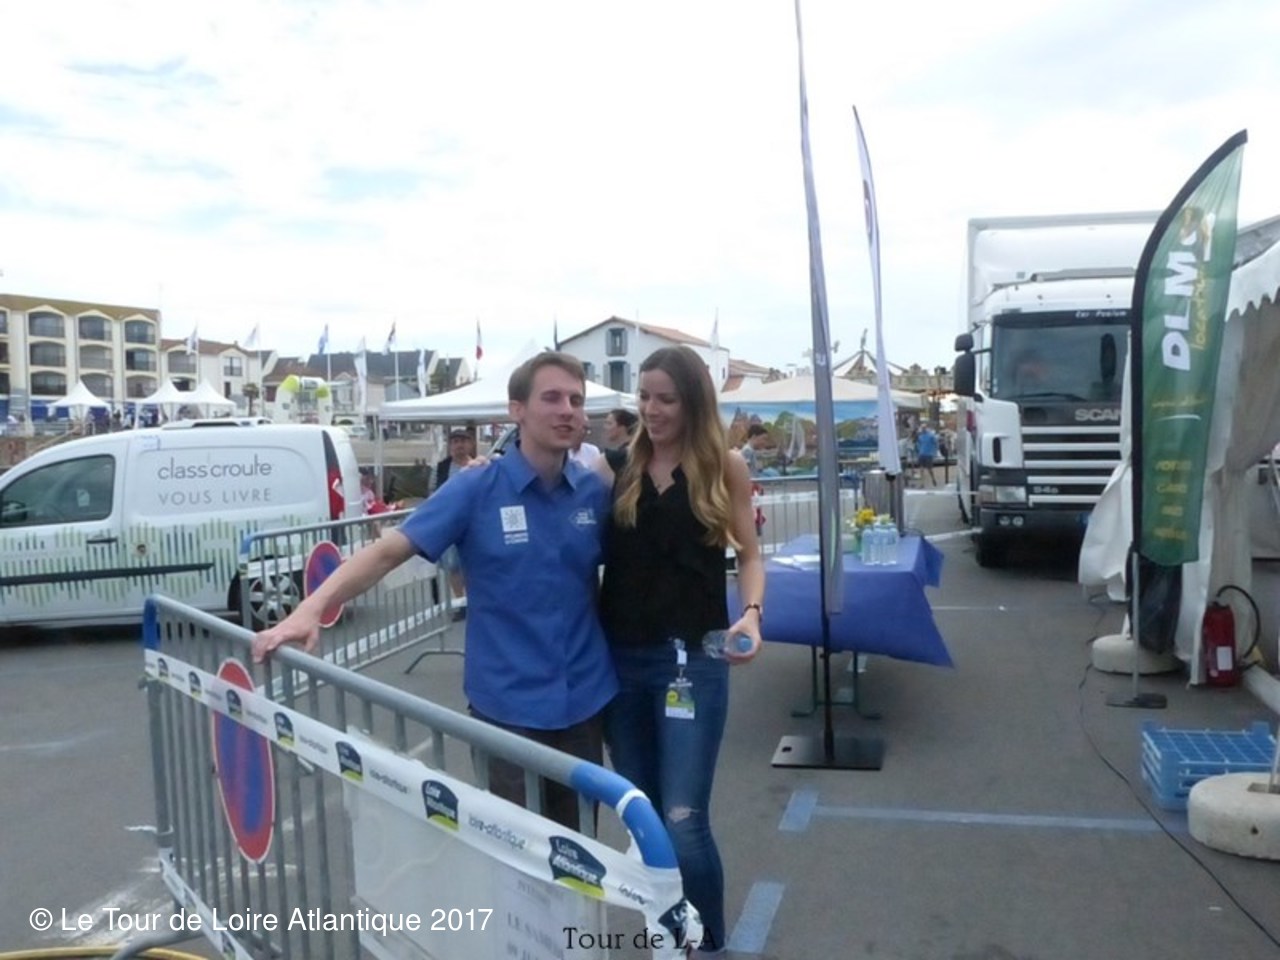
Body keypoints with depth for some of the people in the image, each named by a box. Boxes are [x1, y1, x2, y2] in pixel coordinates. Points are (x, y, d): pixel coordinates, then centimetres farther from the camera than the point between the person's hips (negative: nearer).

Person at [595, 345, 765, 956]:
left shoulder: (724, 465, -1)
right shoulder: (619, 468, 4)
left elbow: (748, 552, 5)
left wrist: (751, 612, -14)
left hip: (691, 659, -3)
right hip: (620, 659, 3)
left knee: (684, 823, -4)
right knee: (642, 817, 14)